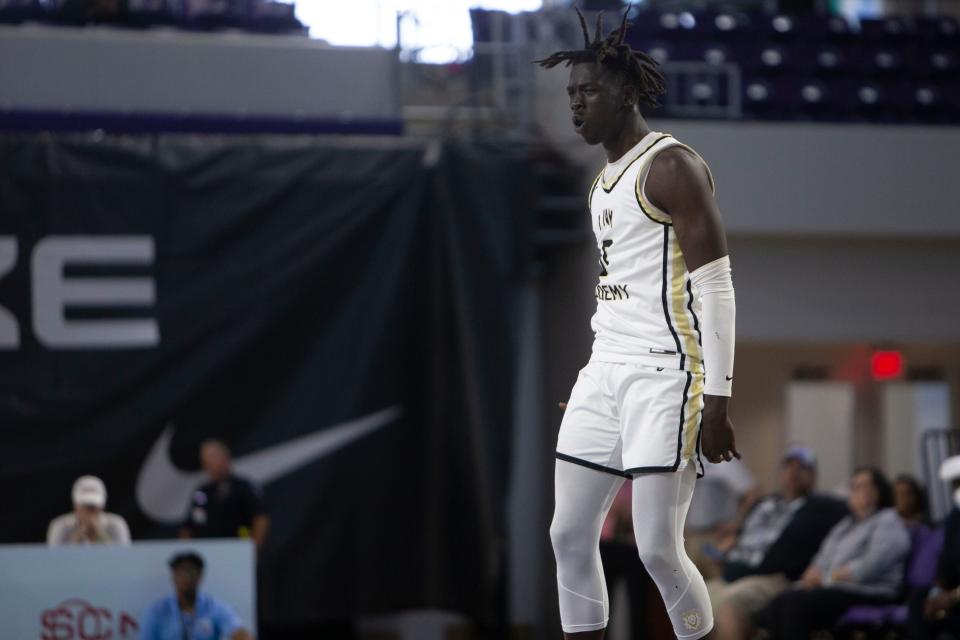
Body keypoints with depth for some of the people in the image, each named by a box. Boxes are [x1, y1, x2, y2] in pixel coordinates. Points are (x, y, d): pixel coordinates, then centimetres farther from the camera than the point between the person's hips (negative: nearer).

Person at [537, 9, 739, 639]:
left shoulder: (671, 166, -8)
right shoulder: (605, 179, 19)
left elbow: (715, 287, -13)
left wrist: (717, 402, -18)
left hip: (666, 374, -9)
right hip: (603, 373, 9)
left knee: (658, 549, -11)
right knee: (570, 537, 4)